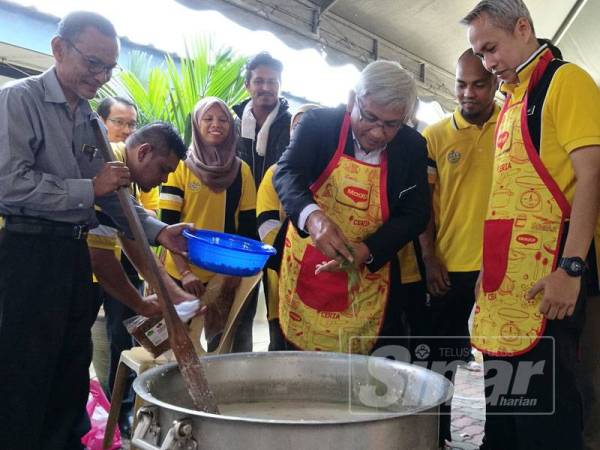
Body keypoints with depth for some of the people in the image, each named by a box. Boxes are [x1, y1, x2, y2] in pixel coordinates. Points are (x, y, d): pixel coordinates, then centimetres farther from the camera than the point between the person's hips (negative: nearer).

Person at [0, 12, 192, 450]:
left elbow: (111, 194, 14)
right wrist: (88, 189, -14)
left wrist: (158, 231, 1)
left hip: (75, 254, 7)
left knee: (73, 369, 16)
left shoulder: (91, 120, 14)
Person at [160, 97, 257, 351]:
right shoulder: (181, 166, -2)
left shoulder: (241, 170, 3)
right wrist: (184, 271, -16)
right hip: (182, 274, -2)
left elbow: (248, 226, 3)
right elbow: (169, 224, -6)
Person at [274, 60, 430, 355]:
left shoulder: (411, 146, -5)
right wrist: (312, 216, -46)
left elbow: (416, 214, -5)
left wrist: (367, 251, -23)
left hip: (370, 277, 1)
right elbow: (287, 174, -23)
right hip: (306, 272, 0)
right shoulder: (319, 124, -11)